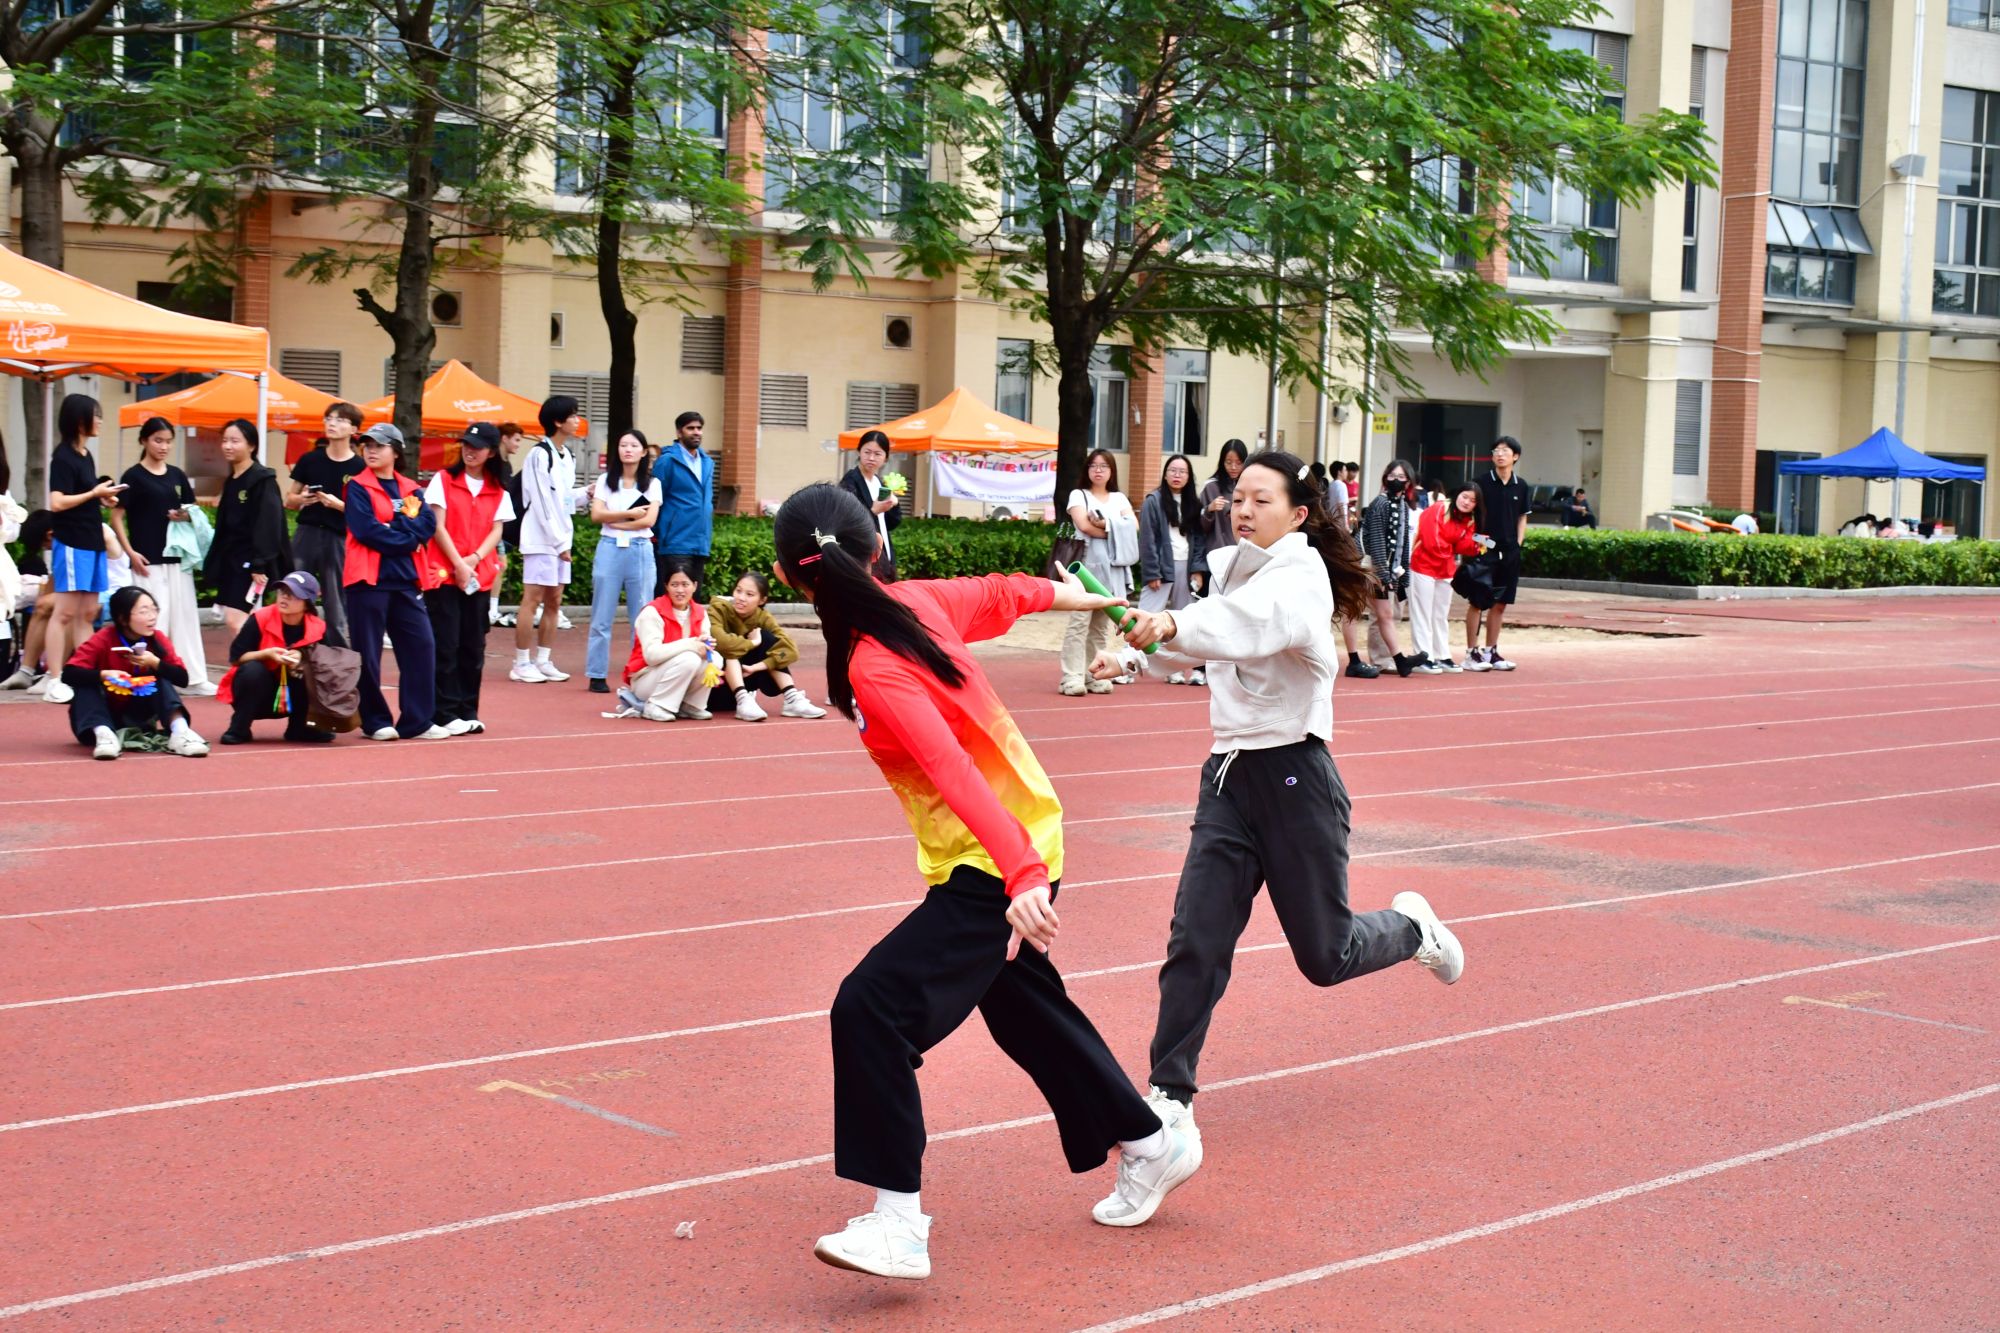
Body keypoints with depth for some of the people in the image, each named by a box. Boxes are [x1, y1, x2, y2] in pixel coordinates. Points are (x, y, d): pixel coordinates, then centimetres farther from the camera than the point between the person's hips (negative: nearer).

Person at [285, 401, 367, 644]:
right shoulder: (310, 460, 9)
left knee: (337, 613, 0)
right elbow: (289, 500, 15)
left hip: (338, 540, -3)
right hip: (306, 535, 3)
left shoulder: (359, 468, -1)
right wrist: (302, 499, -7)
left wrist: (338, 505, -16)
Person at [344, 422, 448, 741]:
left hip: (405, 580, 5)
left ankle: (417, 721, 5)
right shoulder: (358, 487, 0)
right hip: (369, 579, -4)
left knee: (422, 645, -1)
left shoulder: (410, 489, 14)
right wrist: (405, 539, -9)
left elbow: (427, 524, -1)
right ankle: (376, 722, 10)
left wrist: (393, 530, -13)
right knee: (367, 653, -1)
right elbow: (366, 529, -13)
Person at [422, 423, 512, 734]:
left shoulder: (498, 491, 10)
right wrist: (459, 564, -12)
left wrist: (475, 559, -12)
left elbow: (496, 532, 5)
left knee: (473, 647, 6)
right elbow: (437, 527, -4)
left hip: (480, 577, 3)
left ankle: (468, 712, 13)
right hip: (443, 574, -3)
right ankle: (445, 714, 0)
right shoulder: (443, 480, 1)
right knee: (446, 646, -4)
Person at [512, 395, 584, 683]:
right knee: (533, 600, -6)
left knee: (554, 602, 8)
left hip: (561, 538, 8)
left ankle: (543, 661, 14)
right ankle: (521, 664, -1)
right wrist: (559, 542, -14)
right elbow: (542, 502, -15)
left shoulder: (568, 455, 15)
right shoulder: (540, 454, -12)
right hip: (541, 538, -8)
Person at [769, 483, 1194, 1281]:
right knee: (1028, 1011, 25)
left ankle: (897, 1223, -18)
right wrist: (1062, 595, 37)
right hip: (1012, 856, 10)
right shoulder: (914, 601, -2)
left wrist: (1021, 873, -42)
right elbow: (996, 596, 16)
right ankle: (1149, 1147, 42)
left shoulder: (874, 666, -24)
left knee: (873, 1009, -18)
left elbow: (954, 770, -34)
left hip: (992, 871, -10)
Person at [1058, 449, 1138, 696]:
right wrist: (1116, 532, -6)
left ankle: (1096, 676, 8)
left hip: (1113, 566, 4)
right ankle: (1073, 677, -14)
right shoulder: (1079, 495, 7)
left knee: (1102, 624, 5)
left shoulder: (1119, 498, 18)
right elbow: (1084, 525, -10)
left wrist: (1104, 524, -9)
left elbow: (1133, 527, 2)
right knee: (1080, 621, -11)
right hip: (1087, 563, -4)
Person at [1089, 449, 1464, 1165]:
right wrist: (1134, 653, 5)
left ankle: (1410, 926, 39)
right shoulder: (1230, 569, 8)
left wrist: (1172, 624, -55)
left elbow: (1252, 621, -37)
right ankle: (1169, 1096, -1)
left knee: (1326, 956, 7)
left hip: (1295, 778, -5)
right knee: (1196, 939, -7)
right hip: (1228, 777, 5)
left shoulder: (1301, 575, -15)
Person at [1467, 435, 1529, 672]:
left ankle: (1491, 652, 17)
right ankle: (1471, 653, 2)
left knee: (1500, 604, 9)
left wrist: (1518, 544, 7)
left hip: (1510, 553, 5)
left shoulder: (1521, 486, 7)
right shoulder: (1483, 482, -5)